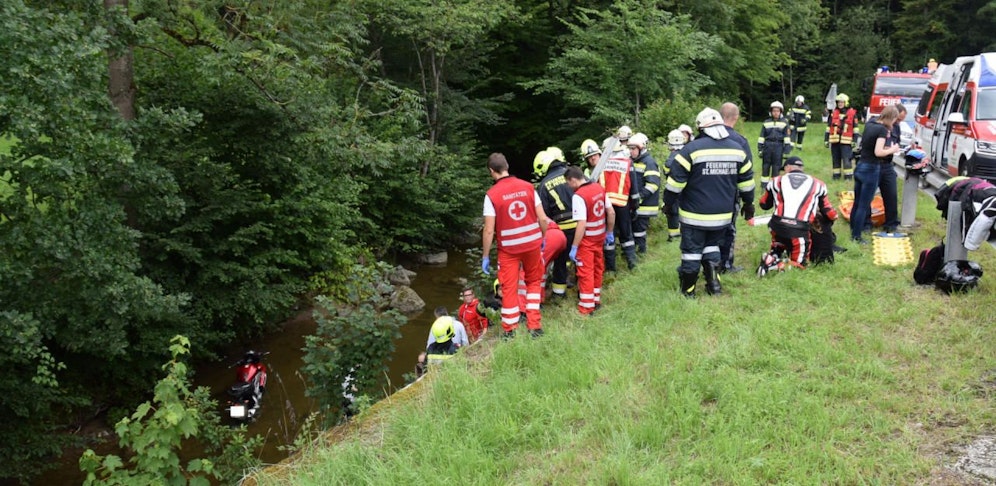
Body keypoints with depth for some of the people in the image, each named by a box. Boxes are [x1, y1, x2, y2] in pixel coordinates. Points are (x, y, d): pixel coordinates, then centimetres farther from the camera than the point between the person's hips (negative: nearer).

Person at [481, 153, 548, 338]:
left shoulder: (492, 195, -12)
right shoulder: (528, 187, -3)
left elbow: (489, 230, -13)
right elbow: (543, 219, -2)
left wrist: (485, 256, -3)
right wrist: (543, 239, 14)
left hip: (509, 248, -3)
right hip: (533, 244, 3)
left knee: (509, 288, 9)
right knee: (533, 282, 20)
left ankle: (510, 331, 15)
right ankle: (534, 326, 16)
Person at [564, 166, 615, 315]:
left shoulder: (579, 196, -23)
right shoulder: (599, 188, -1)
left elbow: (582, 224, -26)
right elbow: (611, 213, 5)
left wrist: (574, 247, -21)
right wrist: (609, 232, 17)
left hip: (587, 240, -7)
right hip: (600, 237, 7)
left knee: (586, 272, 4)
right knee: (597, 268, 20)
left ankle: (586, 307, 11)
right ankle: (596, 299, 34)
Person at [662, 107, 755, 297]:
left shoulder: (692, 149, -14)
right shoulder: (738, 149, 2)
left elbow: (676, 181, -12)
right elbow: (747, 181, 11)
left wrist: (668, 203, 0)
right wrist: (748, 203, 24)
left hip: (694, 215, -4)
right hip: (723, 215, 5)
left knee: (691, 251, 6)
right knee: (712, 246, 23)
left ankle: (688, 289, 14)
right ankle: (713, 283, 15)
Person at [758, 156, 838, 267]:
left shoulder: (776, 181, 13)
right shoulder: (817, 184, 12)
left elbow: (764, 204, 25)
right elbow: (830, 213, 15)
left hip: (777, 227, 2)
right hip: (799, 231, -2)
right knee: (798, 264, 11)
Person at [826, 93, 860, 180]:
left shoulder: (852, 113, 1)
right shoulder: (834, 113, 10)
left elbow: (855, 128, 3)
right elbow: (828, 127, 13)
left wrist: (855, 140, -1)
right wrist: (826, 139, 10)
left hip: (846, 141, -4)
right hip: (835, 140, 4)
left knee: (846, 159, -8)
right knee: (835, 159, 9)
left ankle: (848, 175, -3)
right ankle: (836, 174, 17)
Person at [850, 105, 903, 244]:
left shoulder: (869, 125, 7)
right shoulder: (883, 130, -15)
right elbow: (878, 152, -22)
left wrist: (885, 148, 11)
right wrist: (892, 150, -6)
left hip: (860, 166, 8)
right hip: (871, 170, -8)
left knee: (857, 203, 16)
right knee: (864, 206, 0)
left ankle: (853, 231, 26)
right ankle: (856, 236, 5)